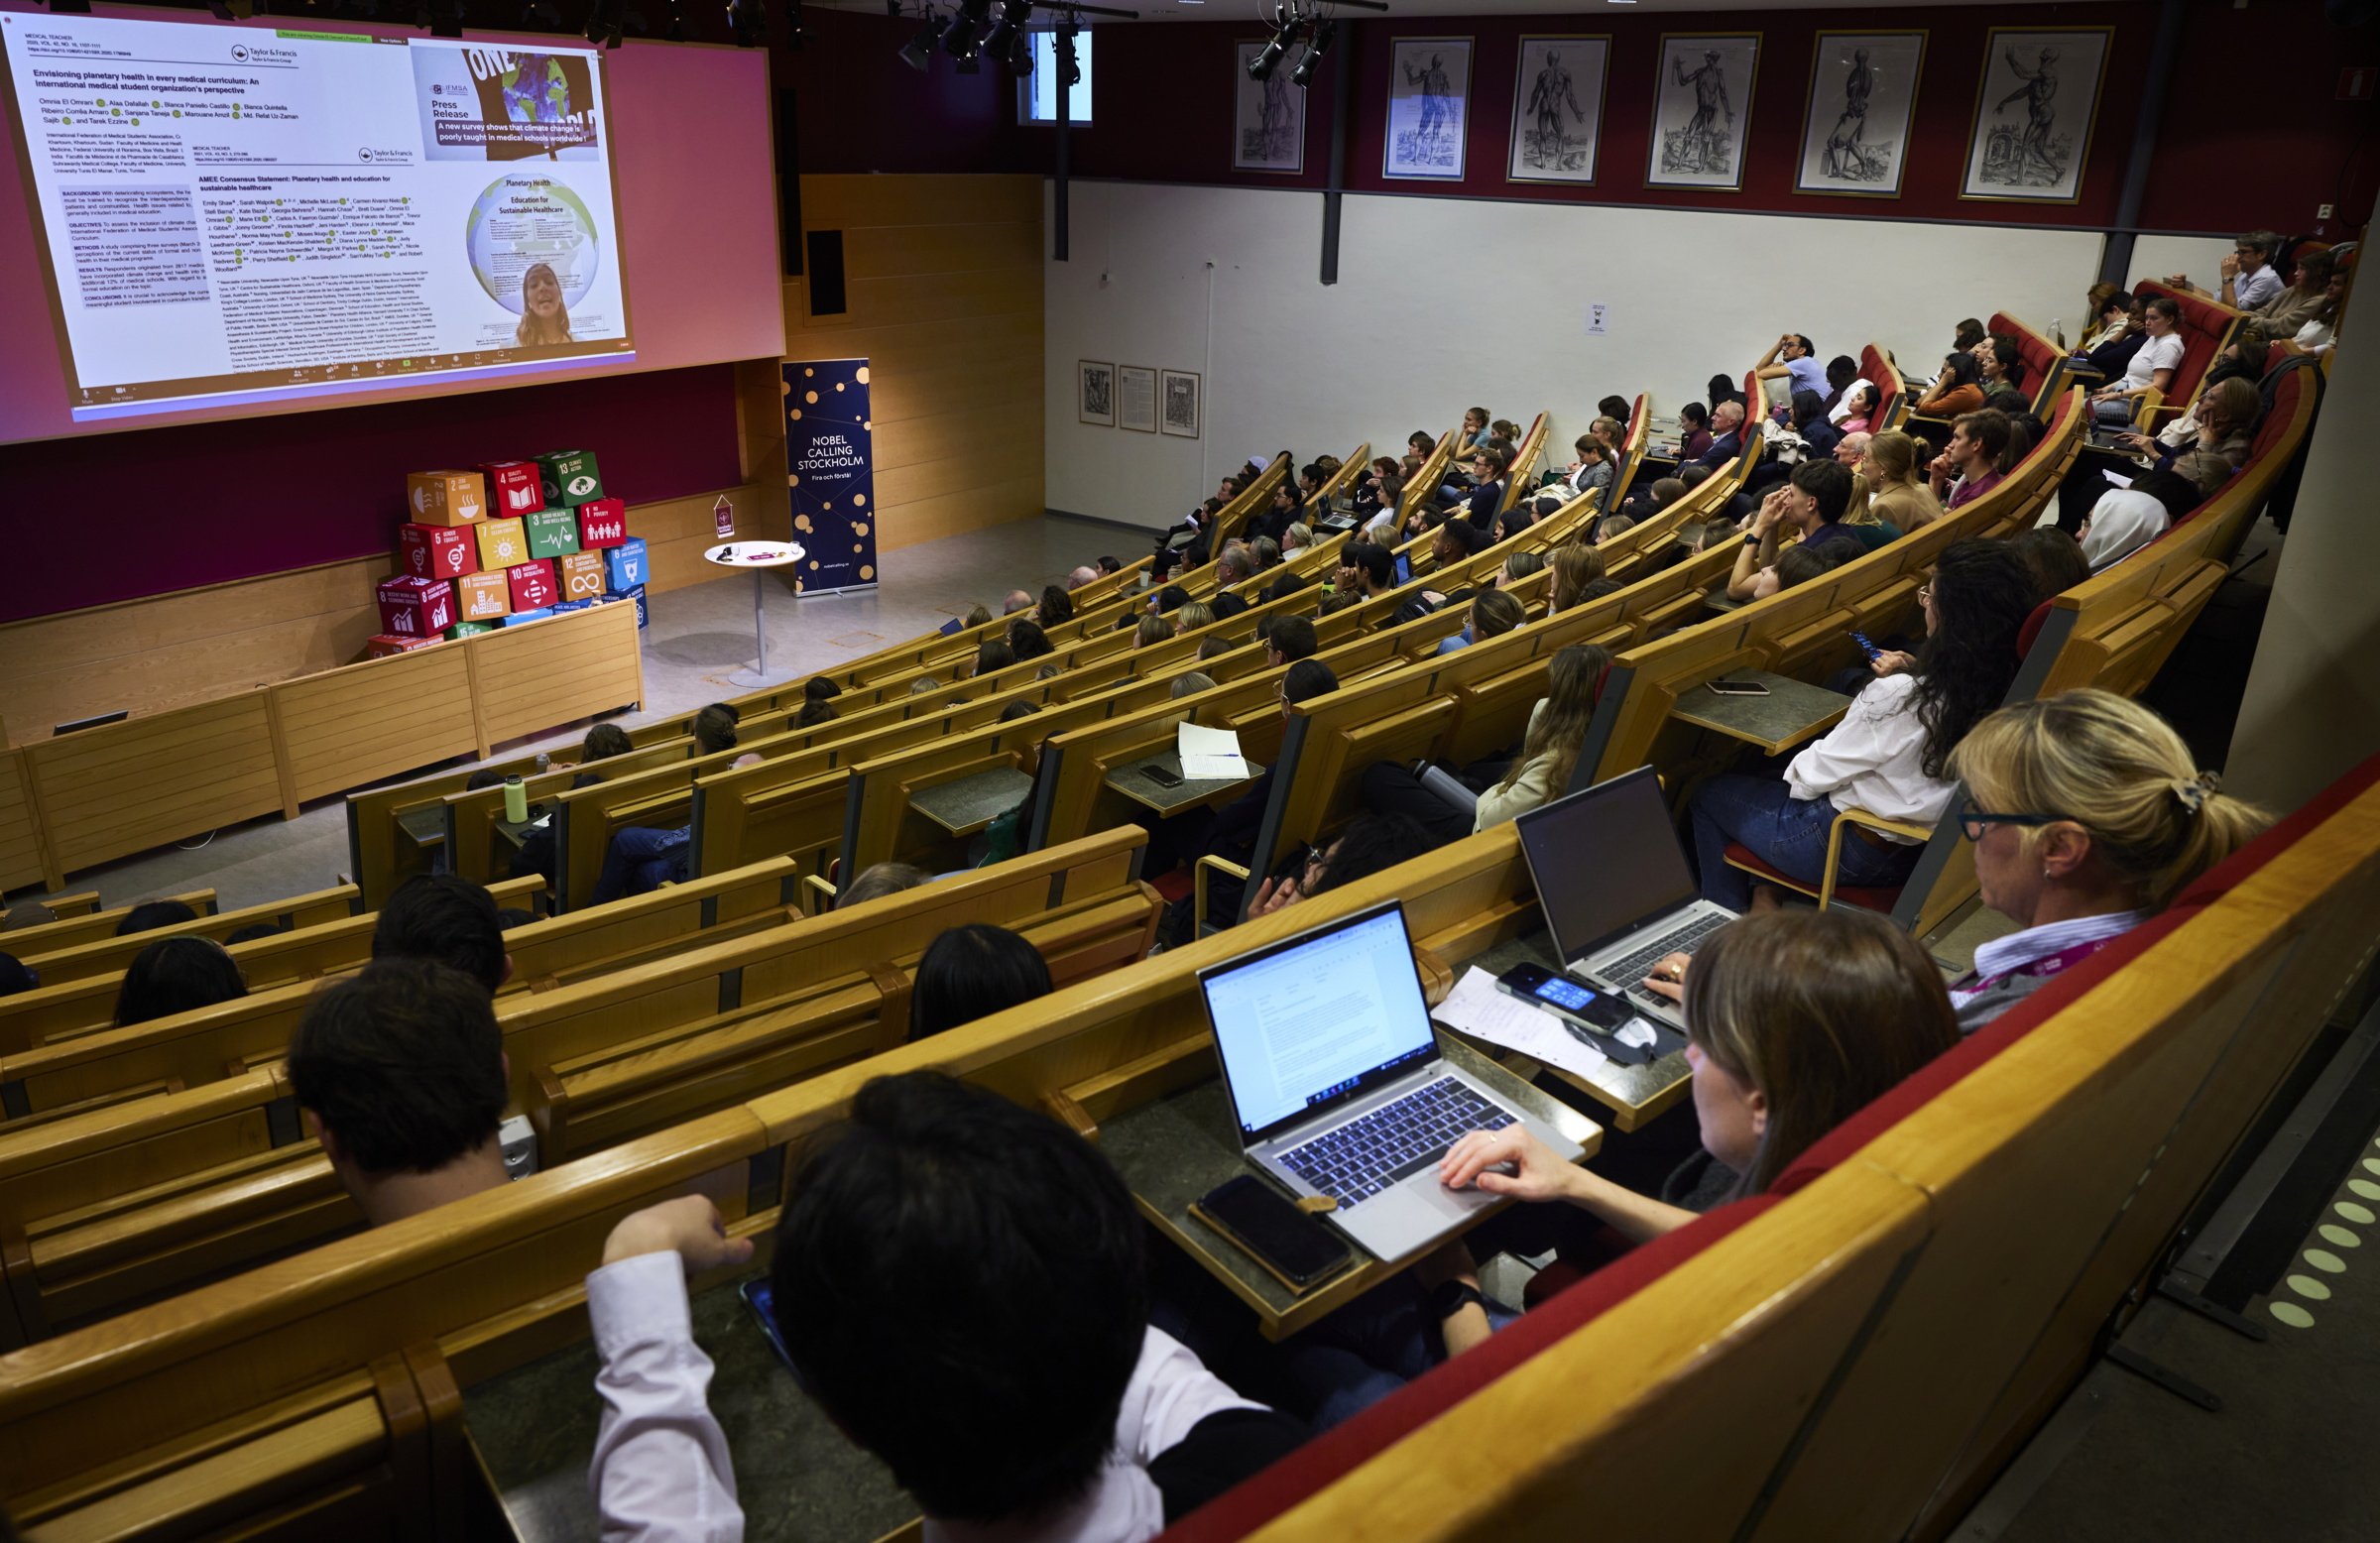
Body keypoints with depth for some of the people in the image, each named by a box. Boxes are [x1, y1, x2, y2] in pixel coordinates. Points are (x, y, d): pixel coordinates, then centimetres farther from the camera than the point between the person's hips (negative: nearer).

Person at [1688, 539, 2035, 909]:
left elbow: (1814, 775, -18)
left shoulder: (1897, 697, -31)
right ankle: (1767, 896, 32)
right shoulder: (1997, 691, -12)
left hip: (1854, 851, -8)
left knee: (1709, 795, 15)